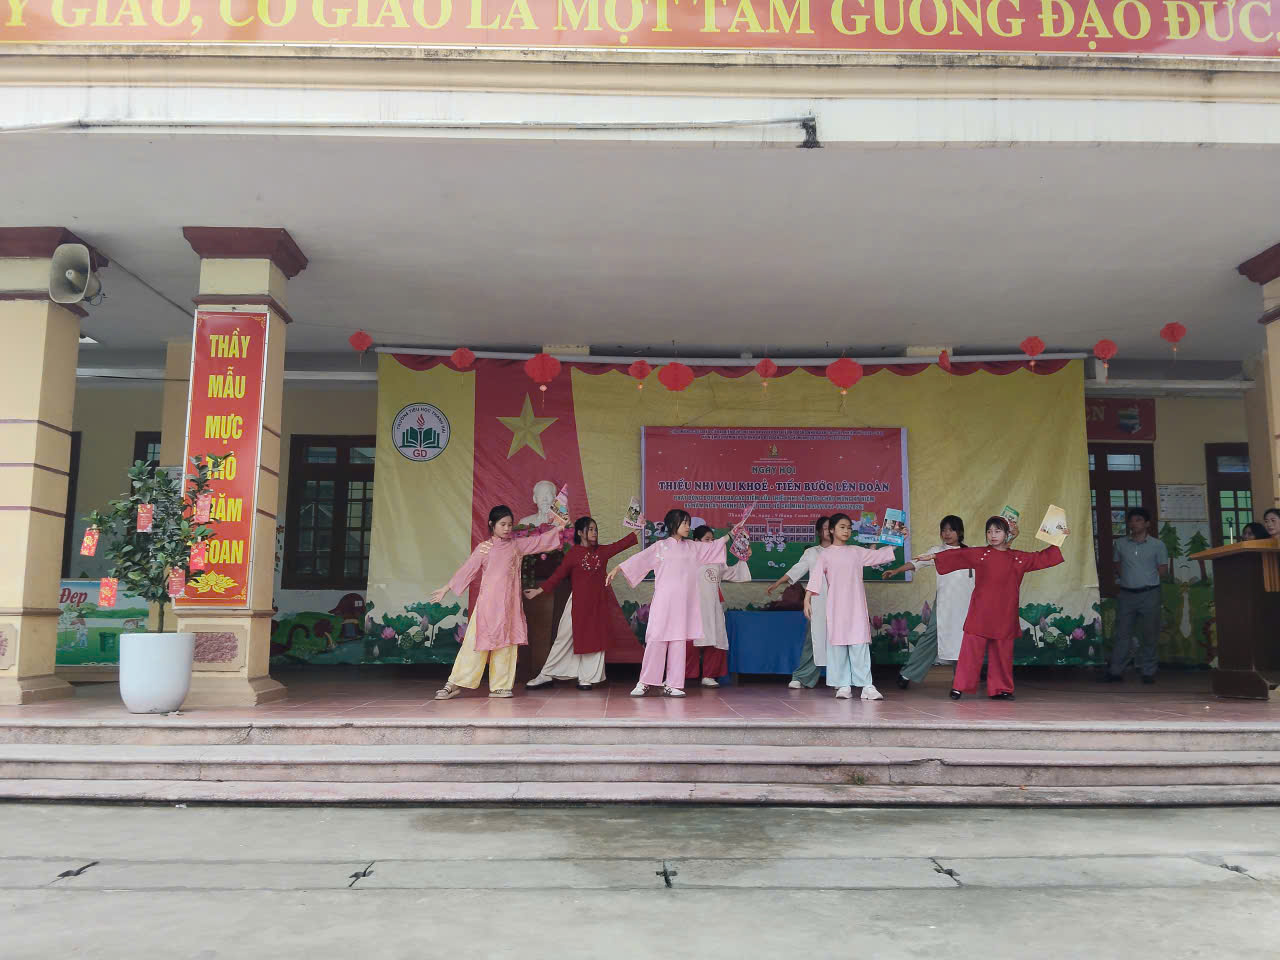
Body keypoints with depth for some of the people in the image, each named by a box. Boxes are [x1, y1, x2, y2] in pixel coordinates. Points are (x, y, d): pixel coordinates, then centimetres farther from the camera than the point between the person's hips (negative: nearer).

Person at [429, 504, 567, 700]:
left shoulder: (517, 545, 11)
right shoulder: (484, 548, 2)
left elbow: (539, 541, 16)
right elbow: (467, 569, 4)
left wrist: (558, 527, 12)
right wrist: (447, 588, 4)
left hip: (509, 604, 3)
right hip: (487, 603, -3)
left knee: (506, 644, 3)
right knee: (477, 642, -6)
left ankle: (499, 686, 10)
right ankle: (454, 684, -1)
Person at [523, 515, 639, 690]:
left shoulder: (602, 551, 8)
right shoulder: (573, 553, -4)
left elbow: (621, 544, 7)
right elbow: (558, 574, -4)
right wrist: (538, 590, -9)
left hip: (598, 603, 4)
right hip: (578, 602, -4)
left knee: (593, 639, 4)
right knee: (564, 638, 0)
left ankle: (586, 679, 12)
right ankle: (546, 675, 9)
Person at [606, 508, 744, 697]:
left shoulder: (691, 547, 15)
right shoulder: (660, 546, 3)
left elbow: (713, 546, 23)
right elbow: (639, 558, -3)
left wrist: (731, 533, 21)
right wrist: (617, 569, -11)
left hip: (683, 603, 4)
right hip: (663, 602, -4)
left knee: (679, 641, 0)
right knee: (656, 639, -7)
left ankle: (672, 685, 5)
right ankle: (645, 683, 2)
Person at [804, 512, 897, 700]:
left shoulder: (856, 552, 11)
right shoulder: (826, 554, 2)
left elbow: (878, 555, 13)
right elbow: (815, 578, -3)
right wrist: (807, 600, -10)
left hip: (857, 606, 2)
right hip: (836, 607, -2)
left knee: (860, 645, -3)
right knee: (838, 645, 0)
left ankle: (867, 686, -4)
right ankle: (843, 686, 6)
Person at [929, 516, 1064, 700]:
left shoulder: (1020, 558, 11)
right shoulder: (978, 554, 3)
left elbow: (1042, 558, 20)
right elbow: (955, 555, 0)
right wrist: (931, 557, -5)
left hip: (1005, 615, 3)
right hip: (980, 614, -3)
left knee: (1002, 652, 7)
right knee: (972, 649, -4)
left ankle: (1000, 689, 17)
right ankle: (959, 687, 0)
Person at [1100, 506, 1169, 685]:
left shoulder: (1157, 545, 3)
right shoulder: (1120, 544, 9)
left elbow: (1163, 571, 5)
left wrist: (1147, 579, -2)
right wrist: (1125, 579, 4)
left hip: (1149, 594, -2)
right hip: (1126, 594, 2)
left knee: (1150, 635, 2)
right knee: (1122, 633, 2)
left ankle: (1148, 672, 11)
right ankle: (1116, 671, 4)